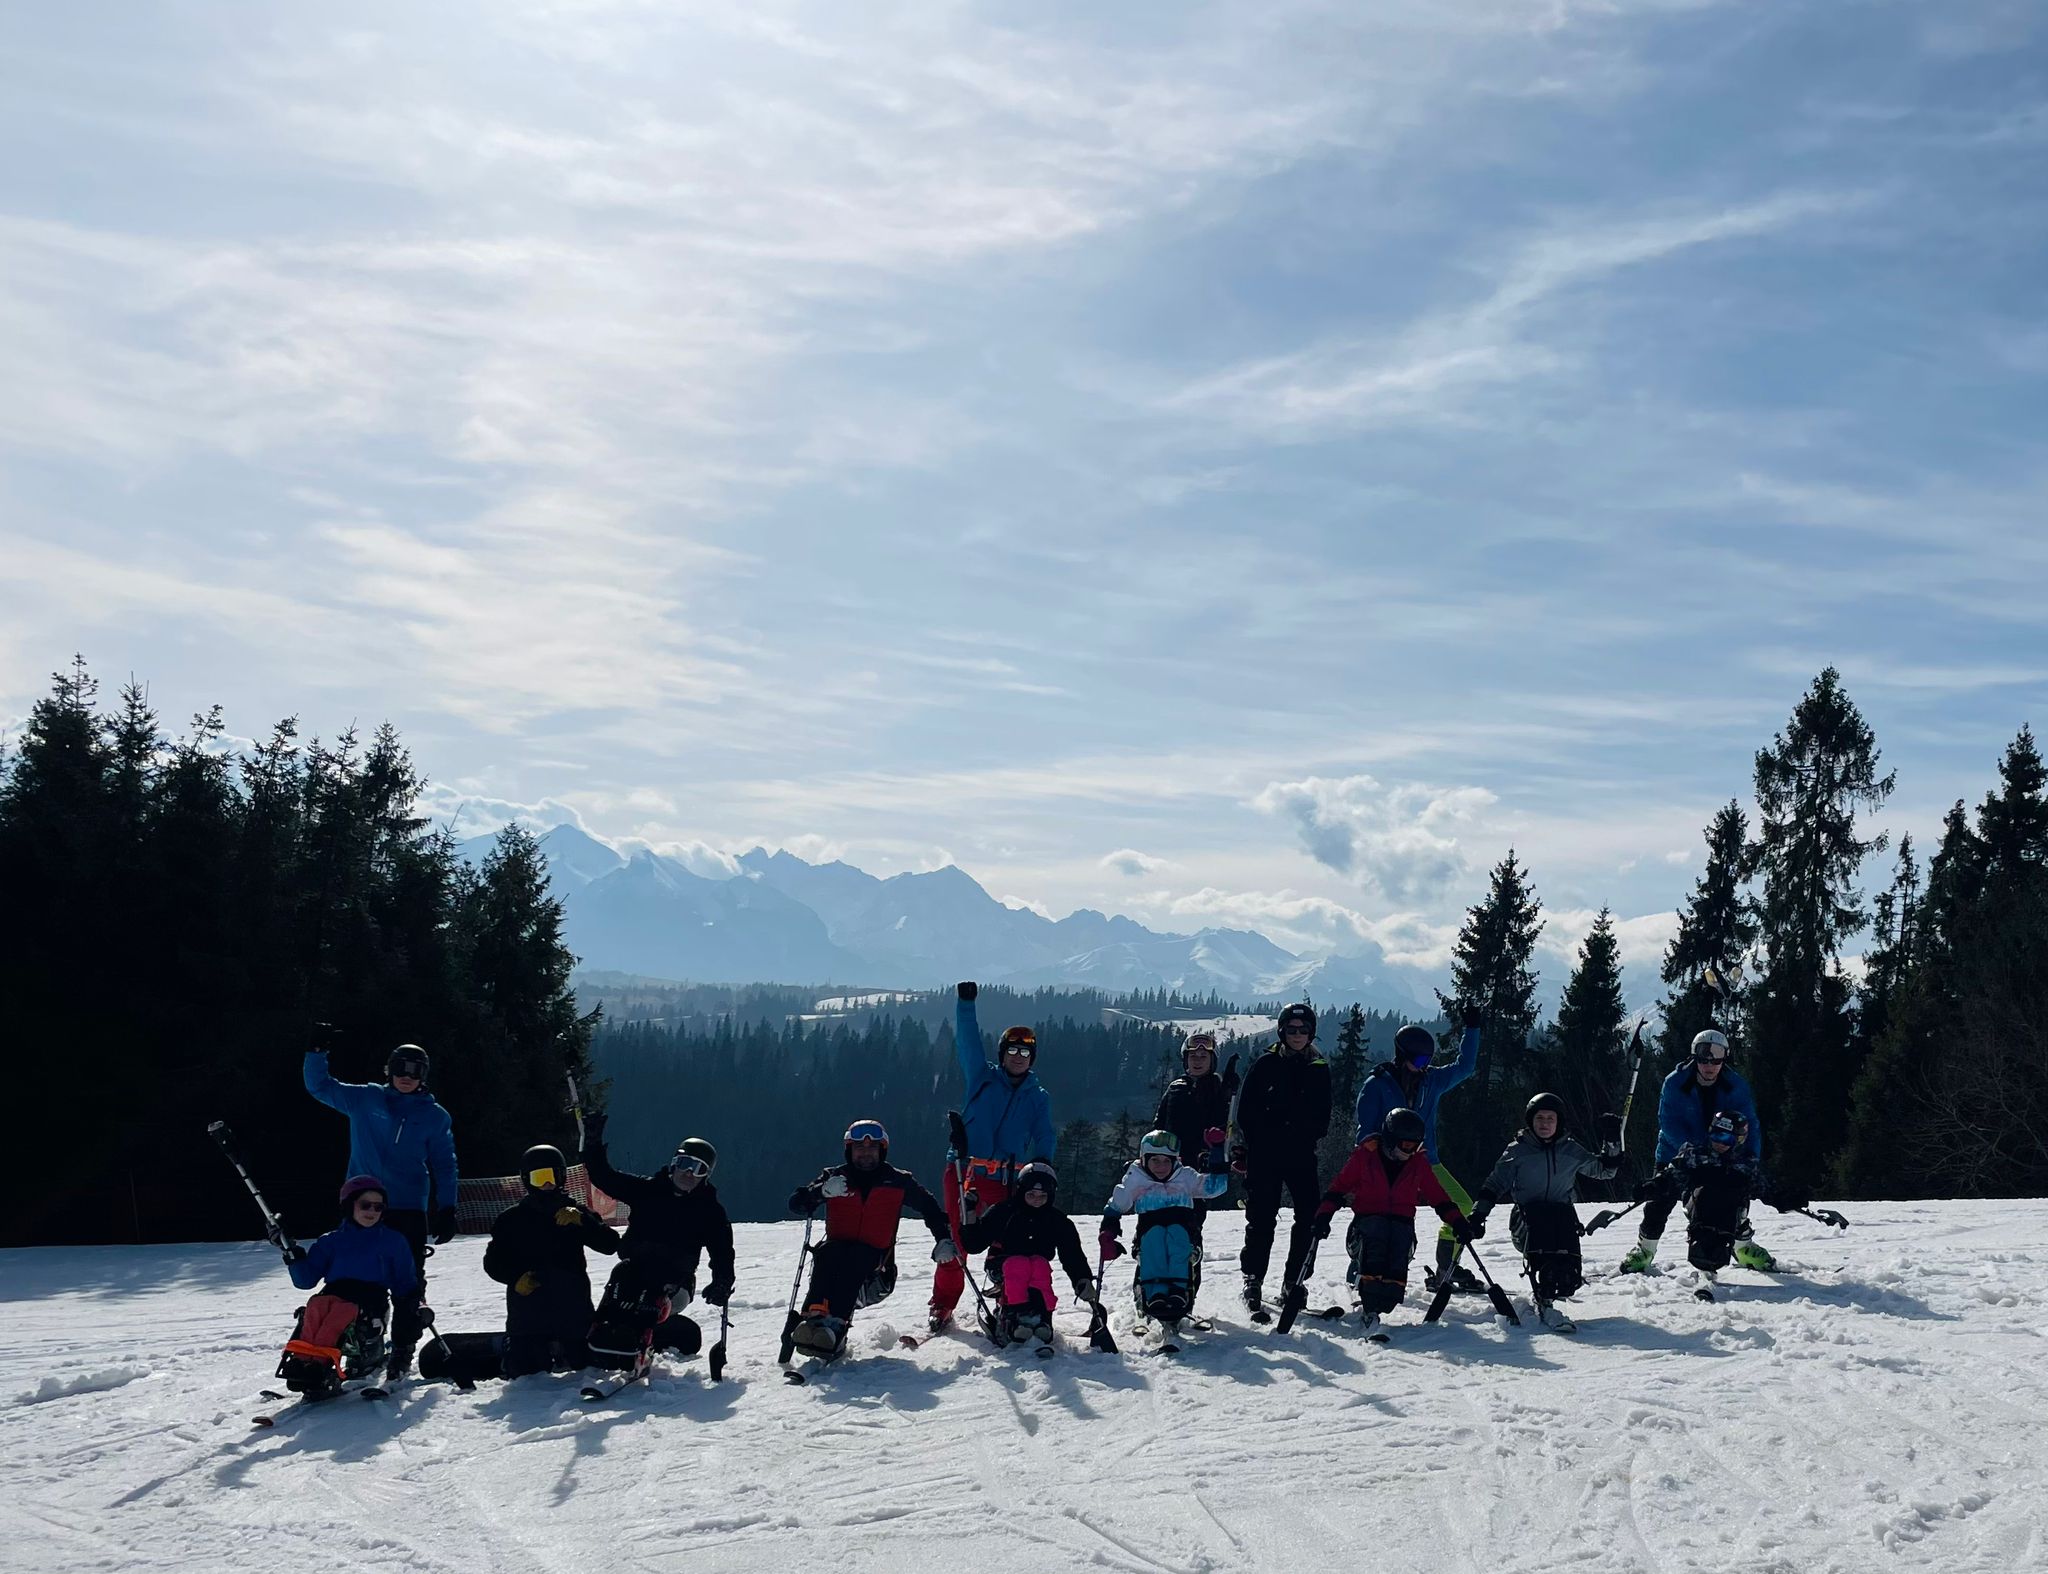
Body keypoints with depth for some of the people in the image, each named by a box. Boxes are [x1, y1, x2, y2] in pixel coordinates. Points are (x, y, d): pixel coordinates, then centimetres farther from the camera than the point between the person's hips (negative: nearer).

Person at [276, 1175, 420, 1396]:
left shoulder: (393, 1241, 18)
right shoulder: (332, 1241, 20)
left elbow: (405, 1281, 19)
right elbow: (306, 1279, 14)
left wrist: (416, 1305, 3)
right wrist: (294, 1256, -3)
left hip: (371, 1300, -2)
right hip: (335, 1293, 2)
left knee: (343, 1311, -36)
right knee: (316, 1306, -33)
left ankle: (320, 1364, -53)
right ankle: (300, 1360, -48)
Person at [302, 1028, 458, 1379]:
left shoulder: (435, 1116, 6)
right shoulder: (365, 1099, 7)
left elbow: (444, 1165, 8)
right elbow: (320, 1086, 10)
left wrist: (447, 1210, 0)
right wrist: (317, 1050, -5)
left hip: (410, 1209, -1)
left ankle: (402, 1351, 3)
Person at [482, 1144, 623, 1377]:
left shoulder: (576, 1213, 6)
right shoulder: (513, 1218, 7)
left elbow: (610, 1244, -4)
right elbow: (493, 1261, 9)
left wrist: (581, 1220, -19)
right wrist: (516, 1277, -11)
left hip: (573, 1311, 1)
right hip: (527, 1311, -1)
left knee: (584, 1363, 5)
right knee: (521, 1372, -3)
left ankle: (560, 1350, 37)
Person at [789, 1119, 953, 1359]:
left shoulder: (898, 1182, 9)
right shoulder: (835, 1177, 11)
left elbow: (932, 1211, 18)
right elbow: (795, 1203, 2)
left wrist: (944, 1239, 0)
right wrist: (822, 1191, -17)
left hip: (876, 1268, -1)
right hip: (836, 1255, 1)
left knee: (855, 1258, -34)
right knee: (828, 1252, -32)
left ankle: (835, 1327, -50)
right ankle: (813, 1317, -48)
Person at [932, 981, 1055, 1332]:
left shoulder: (1039, 1097, 14)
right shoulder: (982, 1078, 9)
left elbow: (1044, 1140, 11)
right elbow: (967, 1041, 2)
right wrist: (965, 1003, -7)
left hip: (1006, 1180, 1)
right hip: (965, 1171, -1)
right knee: (955, 1239, -4)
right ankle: (943, 1305, 5)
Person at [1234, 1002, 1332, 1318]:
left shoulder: (1319, 1069, 10)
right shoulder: (1266, 1064, 2)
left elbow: (1323, 1115, 13)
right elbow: (1246, 1109, 2)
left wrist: (1308, 1137, -1)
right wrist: (1255, 1143, -5)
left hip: (1301, 1155, 3)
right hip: (1264, 1154, -3)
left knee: (1311, 1216, -1)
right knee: (1262, 1218, -7)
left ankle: (1294, 1283, 11)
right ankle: (1253, 1283, -3)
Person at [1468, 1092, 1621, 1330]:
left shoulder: (1571, 1151, 14)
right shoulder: (1517, 1151, 8)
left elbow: (1604, 1170, 22)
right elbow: (1494, 1184, 8)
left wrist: (1612, 1140, 9)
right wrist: (1478, 1213, -4)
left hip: (1562, 1214, 2)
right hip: (1526, 1216, -2)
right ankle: (1545, 1304, -39)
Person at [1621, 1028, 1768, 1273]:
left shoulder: (1735, 1085, -11)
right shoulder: (1675, 1083, -17)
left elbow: (1749, 1122, -11)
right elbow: (1668, 1120, -18)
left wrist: (1752, 1155, -25)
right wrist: (1686, 1145, -34)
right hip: (1676, 1152, -2)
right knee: (1659, 1204, -5)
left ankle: (1744, 1247, 28)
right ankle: (1645, 1249, 15)